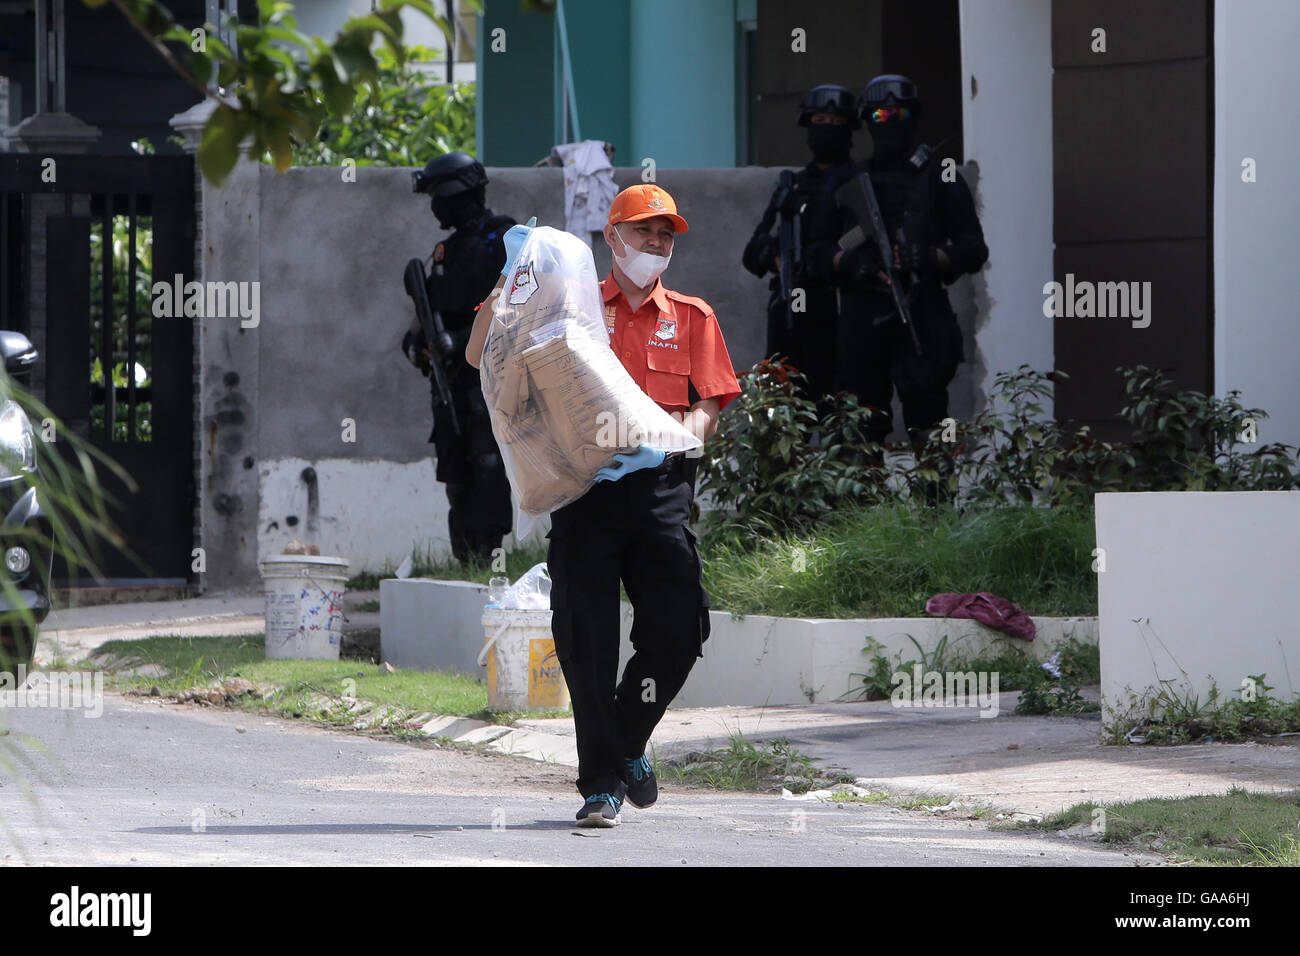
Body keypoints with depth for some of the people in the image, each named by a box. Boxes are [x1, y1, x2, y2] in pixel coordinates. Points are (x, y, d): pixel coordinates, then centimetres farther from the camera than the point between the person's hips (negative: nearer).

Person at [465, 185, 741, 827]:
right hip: (585, 485, -1)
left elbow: (709, 408, 10)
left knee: (679, 629, -9)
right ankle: (603, 780, -1)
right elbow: (481, 355, 10)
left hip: (660, 488, 1)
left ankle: (628, 740, 18)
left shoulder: (692, 318, 18)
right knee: (586, 636, -8)